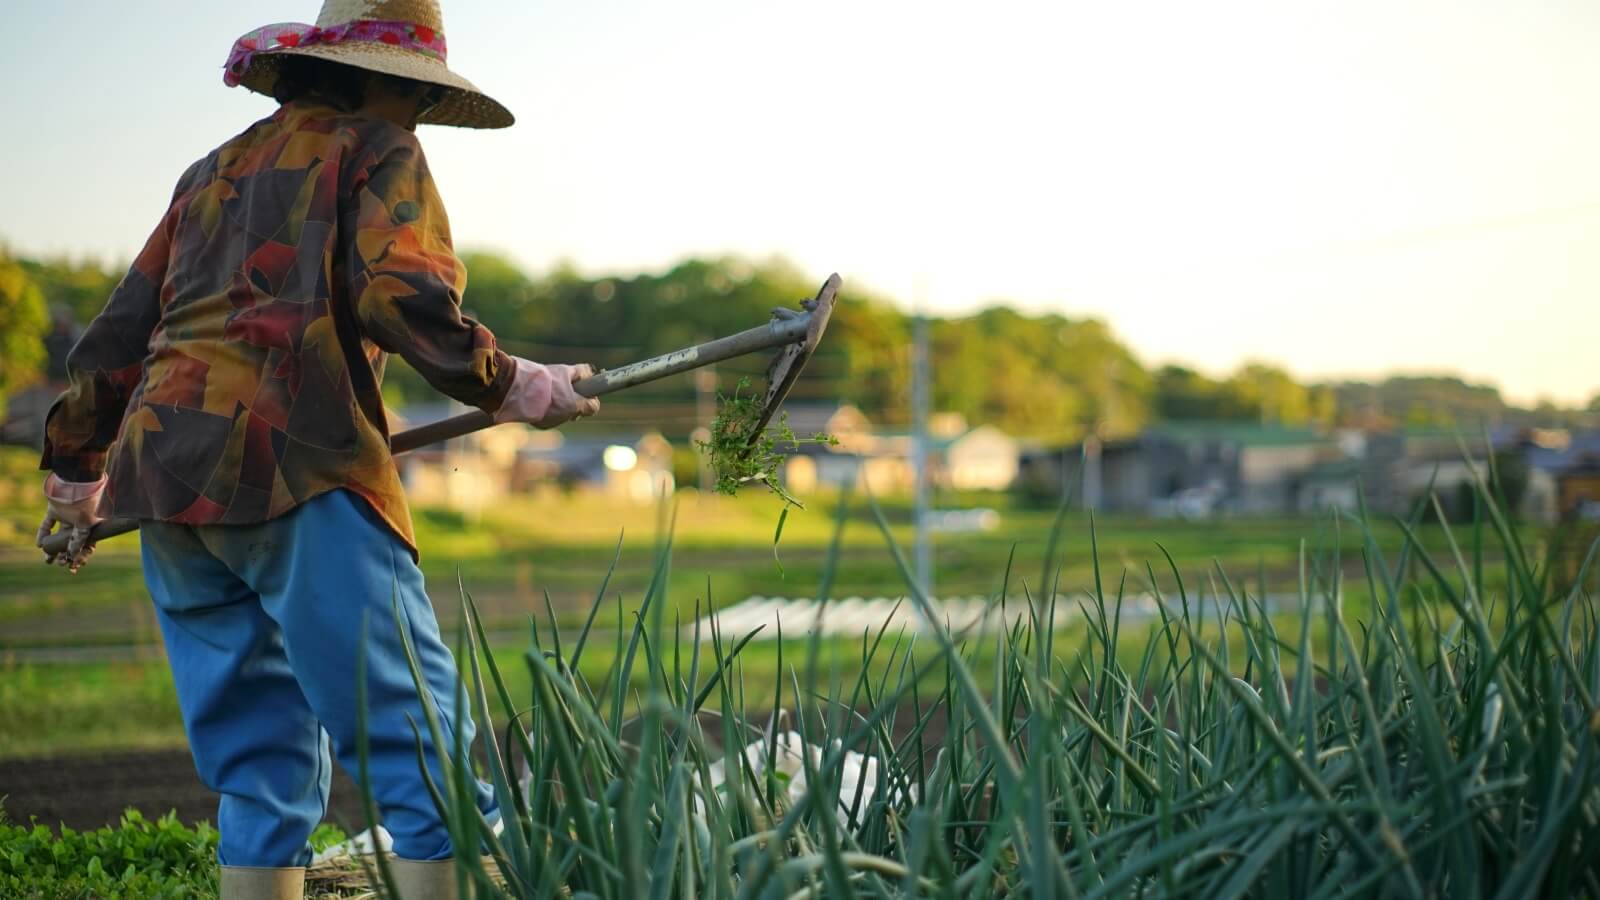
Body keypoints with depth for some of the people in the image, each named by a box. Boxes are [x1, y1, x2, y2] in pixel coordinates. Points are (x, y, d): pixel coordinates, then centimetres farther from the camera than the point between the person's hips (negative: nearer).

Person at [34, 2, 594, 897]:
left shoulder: (215, 170, 27)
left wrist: (77, 470, 37)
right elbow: (402, 296, -11)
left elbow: (122, 332, 27)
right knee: (420, 738, -9)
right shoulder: (377, 151, 8)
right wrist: (511, 386, -3)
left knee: (262, 764, 12)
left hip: (164, 480, 7)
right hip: (293, 469, -7)